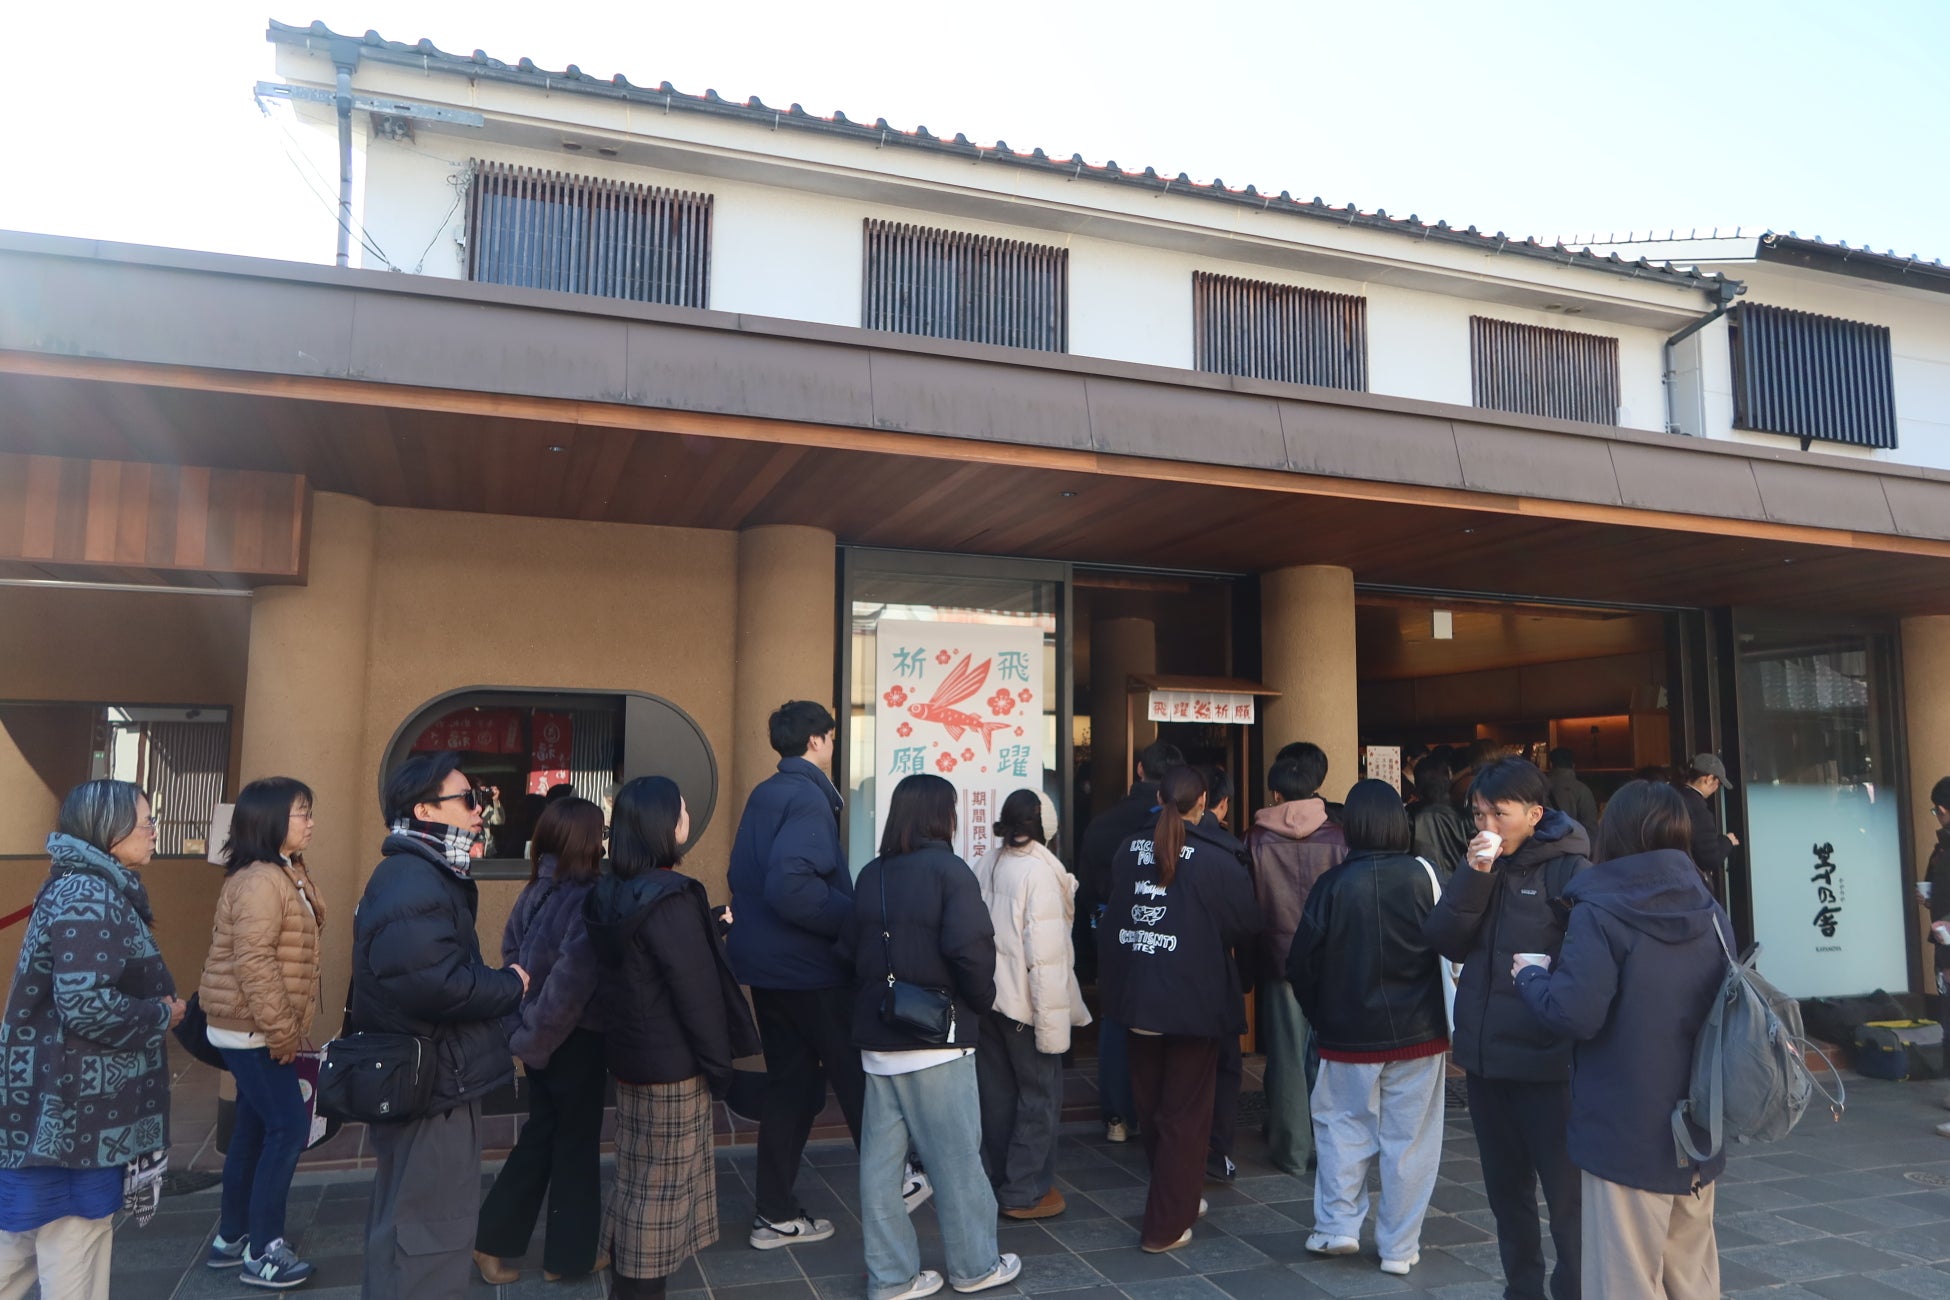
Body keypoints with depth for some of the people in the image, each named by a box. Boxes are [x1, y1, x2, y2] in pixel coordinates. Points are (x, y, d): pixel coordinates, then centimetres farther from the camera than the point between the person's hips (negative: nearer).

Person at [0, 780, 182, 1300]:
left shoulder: (90, 891, 12)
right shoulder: (89, 898, -19)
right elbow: (88, 1008, -28)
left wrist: (156, 1007, 5)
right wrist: (163, 1015, -12)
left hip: (58, 1111, 10)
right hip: (74, 1117, -10)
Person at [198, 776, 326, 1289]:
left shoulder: (282, 875, 12)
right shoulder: (260, 881, -20)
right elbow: (252, 962, -25)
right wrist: (281, 1030, -22)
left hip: (253, 1029, 10)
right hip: (253, 1030, -10)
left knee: (254, 1130, 16)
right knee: (289, 1127, -6)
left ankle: (231, 1237, 27)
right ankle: (262, 1251, 2)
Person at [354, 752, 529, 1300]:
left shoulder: (423, 876, 13)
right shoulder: (413, 885, -22)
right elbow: (437, 986, -32)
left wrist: (497, 985, -1)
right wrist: (511, 985, -18)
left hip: (424, 1082, 11)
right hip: (429, 1088, -11)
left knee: (408, 1226, 23)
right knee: (430, 1237, -1)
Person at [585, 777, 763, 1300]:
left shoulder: (608, 894, 4)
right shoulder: (671, 900, -22)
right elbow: (695, 991, -20)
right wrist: (719, 1064, -11)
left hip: (629, 1053, 8)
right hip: (673, 1063, -8)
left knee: (636, 1178, 18)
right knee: (664, 1185, 4)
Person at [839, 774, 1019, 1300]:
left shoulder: (871, 875, 7)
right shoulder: (948, 870, -12)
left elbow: (850, 947, 9)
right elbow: (968, 948, -21)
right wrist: (981, 1000, -5)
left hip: (877, 1038, 6)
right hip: (937, 1039, -6)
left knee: (879, 1158, 10)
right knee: (957, 1157, 8)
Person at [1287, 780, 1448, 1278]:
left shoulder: (1332, 884, -10)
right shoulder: (1422, 874, -10)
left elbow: (1302, 964, -7)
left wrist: (1321, 1019, 8)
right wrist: (1447, 1020, 9)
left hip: (1350, 1034, 0)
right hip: (1418, 1031, 1)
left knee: (1344, 1125, 17)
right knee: (1408, 1139, 10)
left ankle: (1338, 1225, 16)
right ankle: (1399, 1247, 17)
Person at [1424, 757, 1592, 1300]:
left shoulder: (1568, 870, -11)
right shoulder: (1482, 866, 7)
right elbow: (1444, 941, -5)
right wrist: (1474, 876, -14)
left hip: (1546, 1059, -6)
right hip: (1483, 1053, 7)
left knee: (1566, 1192, 3)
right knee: (1505, 1188, 19)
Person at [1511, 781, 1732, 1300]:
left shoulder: (1599, 913, -16)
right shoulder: (1711, 913, 5)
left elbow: (1575, 1014, -23)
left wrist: (1530, 975, -5)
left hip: (1627, 1134, -7)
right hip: (1699, 1132, 7)